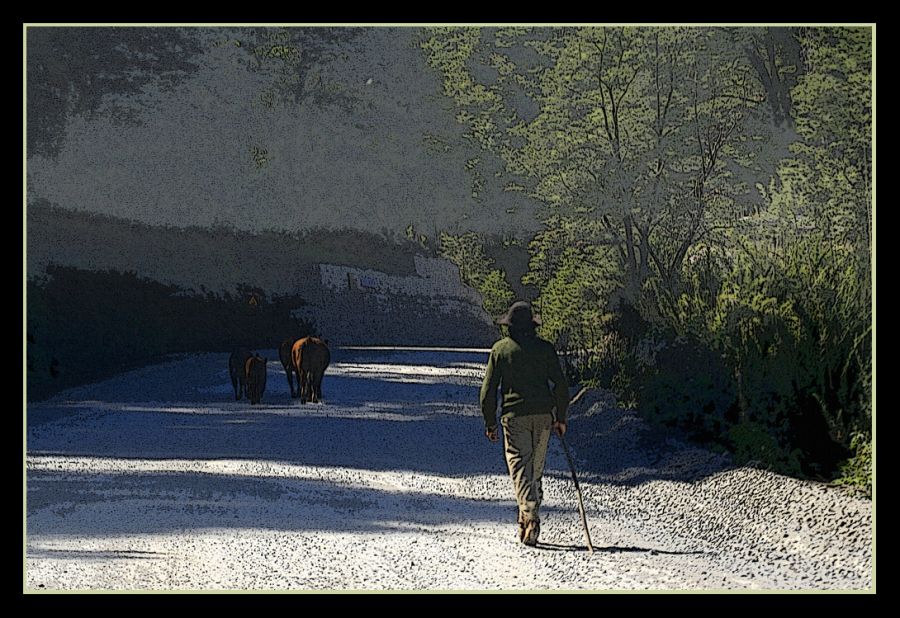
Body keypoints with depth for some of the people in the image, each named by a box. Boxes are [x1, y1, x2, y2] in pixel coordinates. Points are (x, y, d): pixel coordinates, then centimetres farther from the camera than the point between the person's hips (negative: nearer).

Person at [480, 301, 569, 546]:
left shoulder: (500, 349, 2)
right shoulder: (545, 348, 4)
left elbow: (488, 389, 2)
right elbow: (560, 384, 2)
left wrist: (490, 423, 9)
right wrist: (561, 417, 11)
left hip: (514, 415, -2)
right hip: (542, 415, 2)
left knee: (520, 468, -6)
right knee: (535, 469, 13)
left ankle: (530, 514, -27)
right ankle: (529, 521, 18)